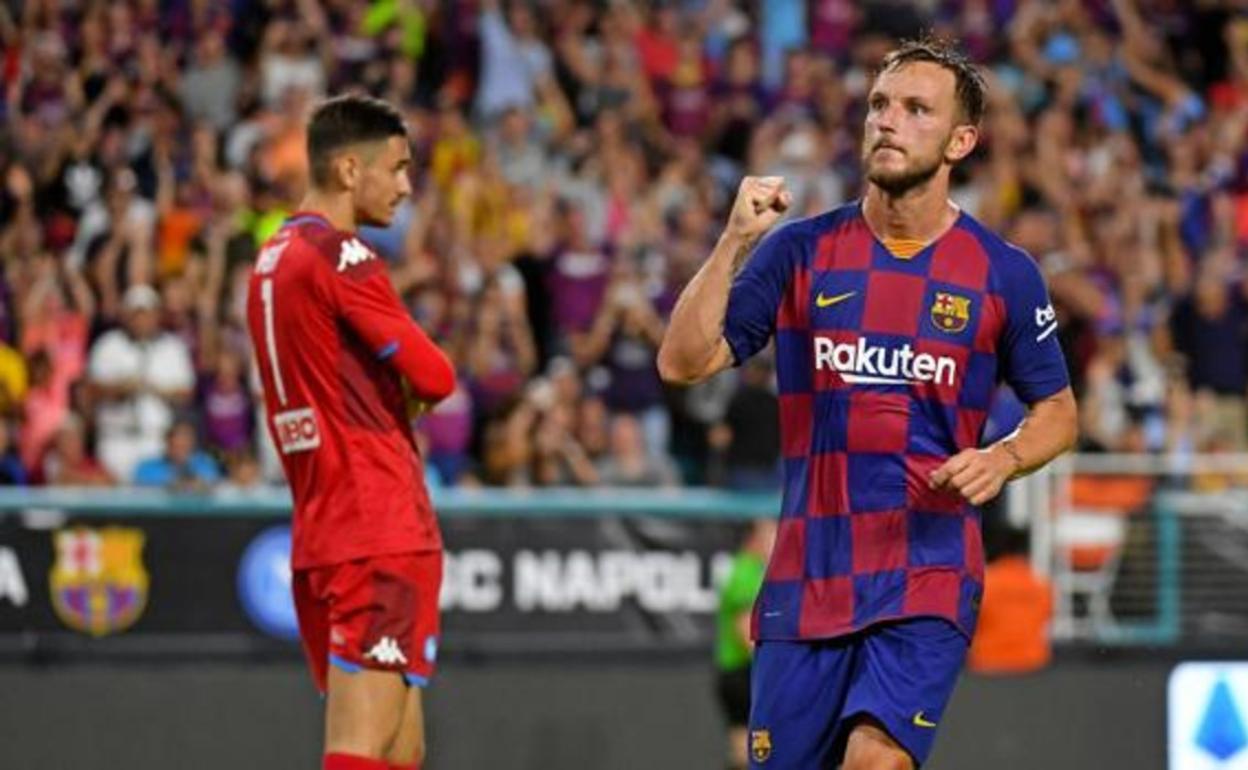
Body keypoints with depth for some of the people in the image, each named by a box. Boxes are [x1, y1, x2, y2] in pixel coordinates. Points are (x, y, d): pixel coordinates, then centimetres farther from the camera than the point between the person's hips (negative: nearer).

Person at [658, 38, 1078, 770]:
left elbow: (1057, 410, 12)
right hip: (806, 578, 2)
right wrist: (735, 242, -14)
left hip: (929, 578, -2)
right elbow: (684, 362, -3)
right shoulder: (800, 250, 3)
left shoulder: (1004, 274, 2)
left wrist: (1003, 458, -10)